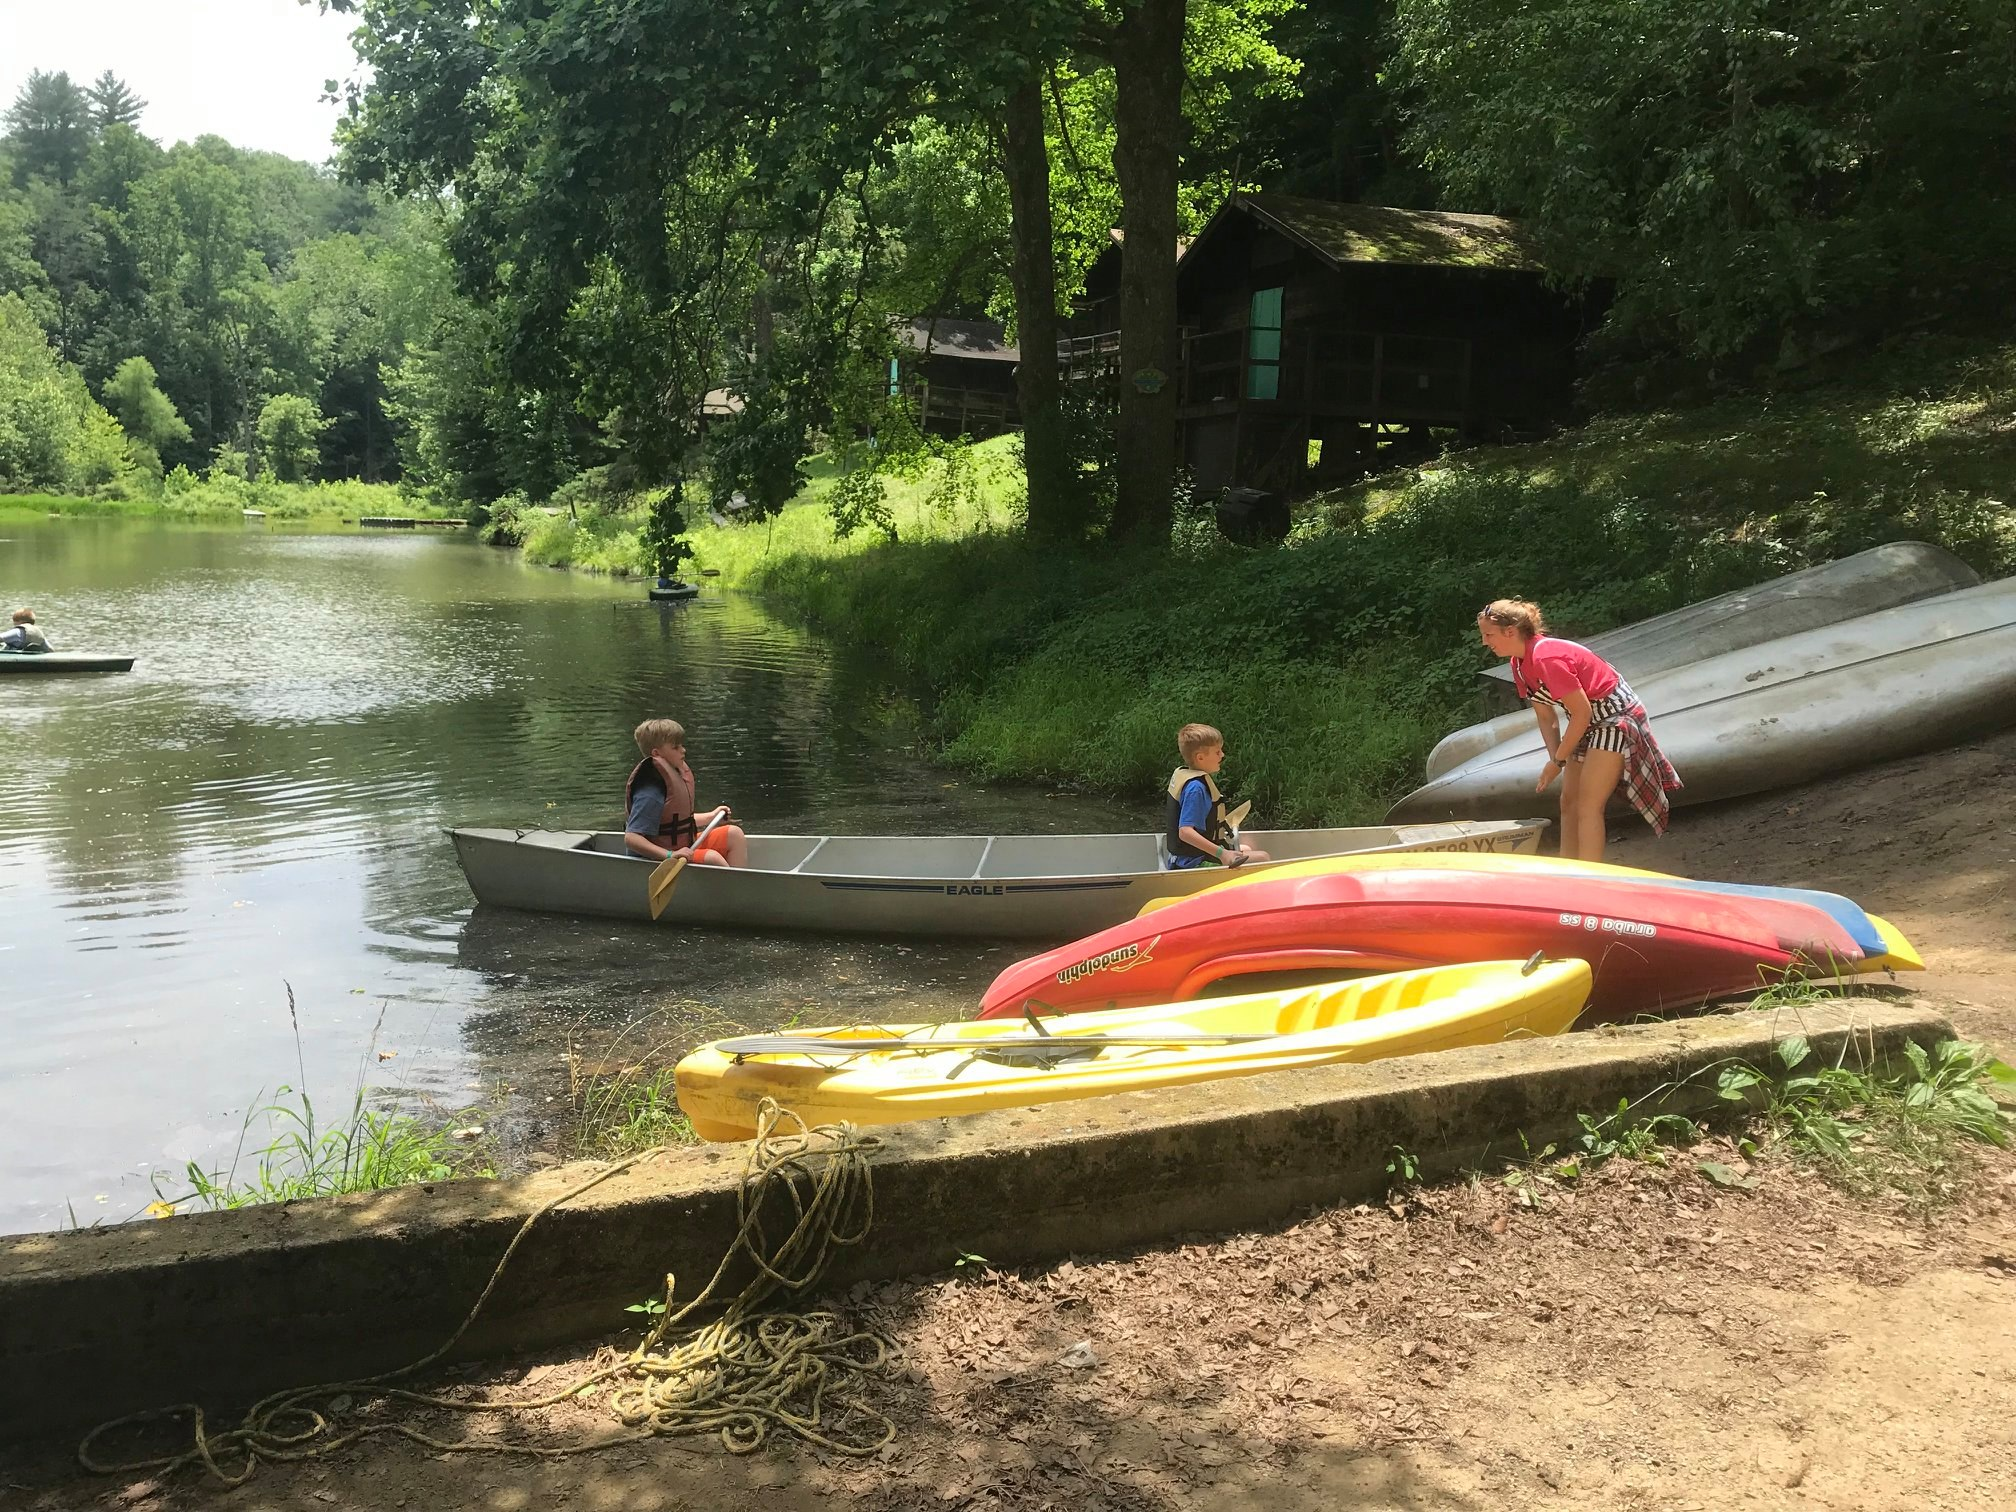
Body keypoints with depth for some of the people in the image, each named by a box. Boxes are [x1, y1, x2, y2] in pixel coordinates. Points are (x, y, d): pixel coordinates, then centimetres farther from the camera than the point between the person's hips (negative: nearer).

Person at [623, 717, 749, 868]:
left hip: (685, 845, 10)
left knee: (735, 834, 0)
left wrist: (711, 816, 22)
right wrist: (670, 855, -38)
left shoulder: (676, 773, 8)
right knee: (713, 858, -29)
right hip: (659, 859, -10)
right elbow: (631, 838, -30)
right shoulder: (651, 793, -23)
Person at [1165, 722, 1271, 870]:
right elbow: (1185, 831, -34)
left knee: (1246, 849, 31)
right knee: (1263, 858, -14)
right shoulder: (1196, 787, -24)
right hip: (1196, 862, -11)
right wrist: (1221, 854, -38)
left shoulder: (1180, 773, 6)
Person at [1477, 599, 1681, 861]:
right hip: (1588, 721, 10)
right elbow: (1546, 716, 5)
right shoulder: (1519, 663, 0)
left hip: (1615, 716, -10)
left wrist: (1558, 761, -17)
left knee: (1588, 807, -14)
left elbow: (1582, 713, -25)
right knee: (1569, 802, 9)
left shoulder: (1547, 658, -28)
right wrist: (1555, 759, -6)